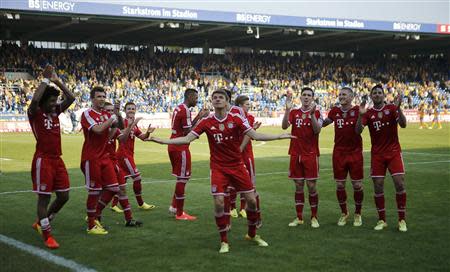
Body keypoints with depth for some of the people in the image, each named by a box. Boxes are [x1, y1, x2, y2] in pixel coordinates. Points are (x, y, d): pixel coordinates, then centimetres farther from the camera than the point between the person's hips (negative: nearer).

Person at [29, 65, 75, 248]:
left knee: (63, 196, 10)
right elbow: (35, 99, -28)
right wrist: (46, 80, -19)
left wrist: (57, 81, 4)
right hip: (43, 160, -7)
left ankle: (42, 223, 30)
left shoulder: (56, 111, 12)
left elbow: (70, 98, 8)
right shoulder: (35, 113, -7)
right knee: (44, 197, -3)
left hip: (57, 159, 7)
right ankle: (47, 235, 6)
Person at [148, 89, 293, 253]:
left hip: (237, 166, 1)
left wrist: (279, 136, -16)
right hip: (218, 168, -1)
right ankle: (224, 241, 7)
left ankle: (252, 235, 26)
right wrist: (162, 141, -12)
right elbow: (186, 139, -4)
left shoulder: (236, 119, -5)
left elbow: (255, 135, -8)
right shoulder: (206, 122, -4)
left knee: (251, 200, 2)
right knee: (219, 203, -12)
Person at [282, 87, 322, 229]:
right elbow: (284, 126, -11)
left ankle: (314, 217, 10)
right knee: (298, 186, 7)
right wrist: (287, 109, -23)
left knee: (311, 186, -1)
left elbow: (317, 130, -15)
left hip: (311, 155, -2)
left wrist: (312, 113, -26)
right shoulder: (294, 112, 6)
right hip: (296, 154, 2)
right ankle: (299, 217, 14)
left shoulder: (316, 113, 1)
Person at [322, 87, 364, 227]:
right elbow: (323, 124, 15)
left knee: (357, 185, 2)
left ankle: (358, 214, 20)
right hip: (339, 153, 3)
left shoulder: (357, 110, -5)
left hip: (355, 153, -3)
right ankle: (344, 213, 24)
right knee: (340, 185, 6)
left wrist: (361, 114, -26)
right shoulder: (335, 111, 4)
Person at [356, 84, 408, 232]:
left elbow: (403, 124, -15)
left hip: (394, 152, -1)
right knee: (378, 187, 0)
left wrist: (398, 108, -28)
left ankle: (402, 220, 1)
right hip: (377, 154, 2)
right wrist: (360, 115, -24)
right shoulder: (368, 113, 2)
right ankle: (382, 220, 12)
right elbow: (358, 130, -9)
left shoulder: (392, 108, -2)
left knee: (400, 184, -9)